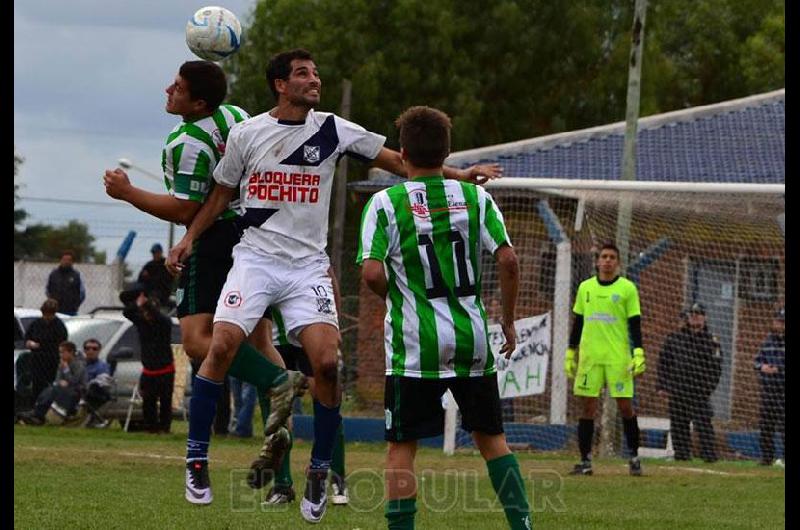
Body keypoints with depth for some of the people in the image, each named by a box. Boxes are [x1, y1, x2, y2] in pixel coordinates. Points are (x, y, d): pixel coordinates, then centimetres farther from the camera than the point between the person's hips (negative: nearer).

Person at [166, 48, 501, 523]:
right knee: (222, 346, -19)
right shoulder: (246, 134, 3)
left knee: (327, 362, -15)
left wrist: (459, 175, 1)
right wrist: (189, 239, 4)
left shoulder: (333, 130, 4)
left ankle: (320, 472, 2)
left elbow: (395, 159, 7)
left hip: (308, 265, 1)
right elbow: (221, 195, 14)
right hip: (255, 257, -1)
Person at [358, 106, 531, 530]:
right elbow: (508, 260, -3)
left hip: (415, 341, -3)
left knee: (401, 446, 2)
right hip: (472, 338, 3)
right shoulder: (475, 197, 4)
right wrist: (508, 321, 8)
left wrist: (393, 298, 8)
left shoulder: (385, 203, -4)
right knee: (491, 437, 14)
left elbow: (372, 273, -14)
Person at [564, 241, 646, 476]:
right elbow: (577, 323, 17)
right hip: (589, 356, 3)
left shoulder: (627, 288, 2)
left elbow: (635, 324, 0)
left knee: (625, 405, -4)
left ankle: (634, 457, 7)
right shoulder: (585, 287, 12)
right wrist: (570, 354, 14)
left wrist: (638, 355, -9)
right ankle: (585, 460, 4)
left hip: (618, 357, -3)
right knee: (587, 406, 0)